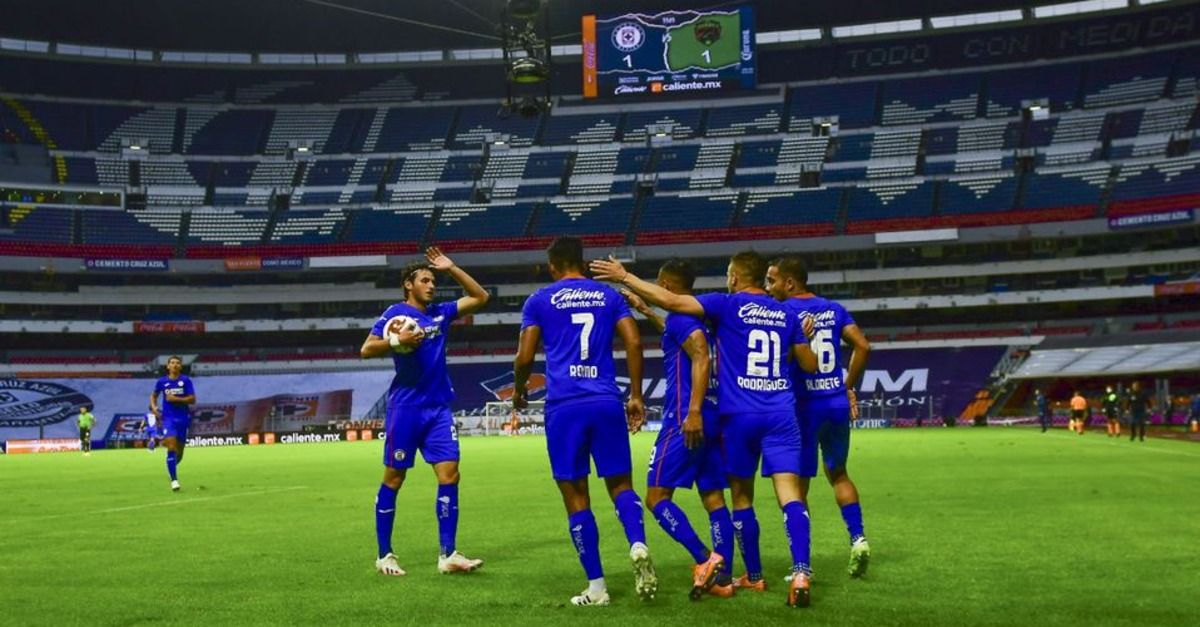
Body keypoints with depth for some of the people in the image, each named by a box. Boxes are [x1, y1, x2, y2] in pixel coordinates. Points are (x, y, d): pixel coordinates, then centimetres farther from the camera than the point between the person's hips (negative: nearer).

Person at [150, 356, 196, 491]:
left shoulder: (186, 380, -2)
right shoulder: (162, 381, 3)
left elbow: (192, 399, -6)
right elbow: (153, 395, 20)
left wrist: (176, 399, -17)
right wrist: (153, 407, 2)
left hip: (183, 418, 1)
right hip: (168, 418, -1)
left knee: (179, 450, 8)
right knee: (172, 447, -17)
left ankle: (172, 466, 41)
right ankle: (174, 480, -16)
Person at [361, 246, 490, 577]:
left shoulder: (440, 312, 12)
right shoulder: (395, 313, -3)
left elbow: (480, 297, 15)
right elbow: (366, 350, -9)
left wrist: (452, 269, 8)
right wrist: (398, 341, -24)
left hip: (438, 408, 5)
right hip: (405, 408, -5)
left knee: (449, 474, -4)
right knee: (394, 478, 2)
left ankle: (448, 554, -1)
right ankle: (384, 555, 12)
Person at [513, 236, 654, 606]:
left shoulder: (539, 301, 7)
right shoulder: (609, 296, 13)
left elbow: (524, 358, 3)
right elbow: (634, 343, 3)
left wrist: (519, 390, 22)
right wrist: (636, 395, 9)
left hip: (563, 406, -2)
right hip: (607, 402, 2)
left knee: (576, 495, 5)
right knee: (620, 483, 12)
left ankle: (596, 587, 6)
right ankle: (638, 546, -18)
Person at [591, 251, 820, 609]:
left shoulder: (729, 306, -1)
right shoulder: (786, 314, 12)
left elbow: (672, 301, -9)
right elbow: (809, 364, 19)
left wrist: (625, 277, -2)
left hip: (739, 415, -2)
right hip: (781, 415, 2)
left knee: (742, 496, 13)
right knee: (789, 493, -7)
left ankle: (753, 577, 21)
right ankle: (801, 573, -23)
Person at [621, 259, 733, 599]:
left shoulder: (680, 317, -8)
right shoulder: (700, 317, 18)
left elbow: (701, 358, -22)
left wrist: (694, 412, -28)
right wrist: (643, 310, 51)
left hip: (686, 420, -9)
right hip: (714, 419, 9)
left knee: (657, 497, -5)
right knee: (713, 498, 7)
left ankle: (705, 559, -18)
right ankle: (723, 577, 4)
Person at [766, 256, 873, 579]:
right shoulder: (835, 310, 9)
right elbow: (862, 346, 3)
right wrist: (849, 386, 11)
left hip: (803, 407, -5)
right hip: (837, 404, 5)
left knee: (797, 486, 5)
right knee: (838, 473, 23)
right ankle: (858, 537, 8)